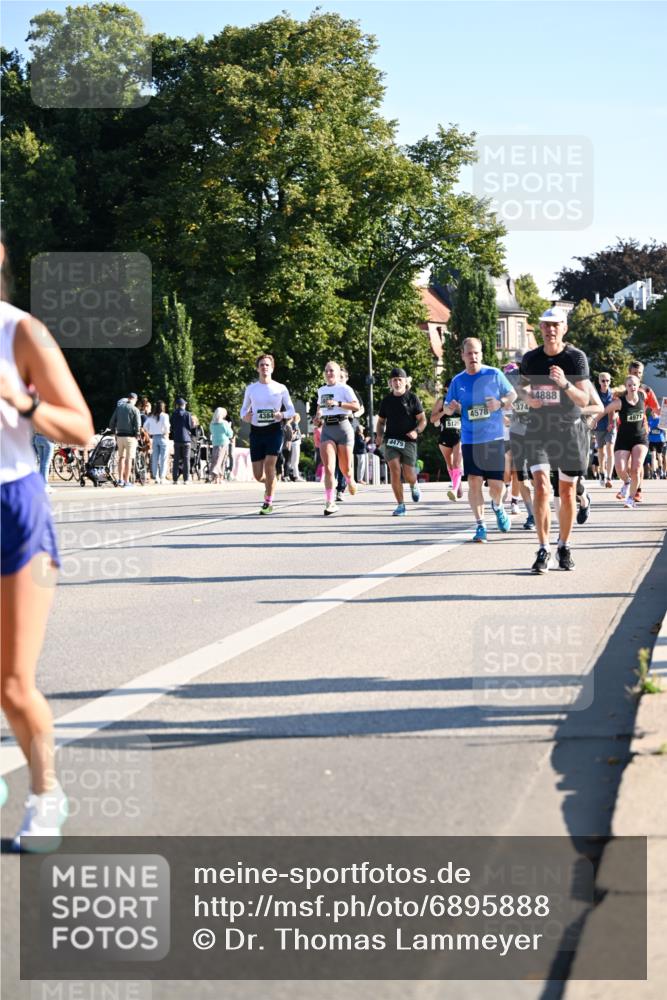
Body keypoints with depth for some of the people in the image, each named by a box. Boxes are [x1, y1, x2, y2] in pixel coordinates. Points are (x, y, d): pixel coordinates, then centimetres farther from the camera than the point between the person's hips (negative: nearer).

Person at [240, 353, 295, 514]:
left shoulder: (280, 388, 2)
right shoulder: (251, 389, 8)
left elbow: (291, 410, 6)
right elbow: (244, 409, 16)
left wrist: (282, 415, -16)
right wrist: (244, 416, -8)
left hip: (274, 430, -3)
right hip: (256, 431, 3)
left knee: (269, 465, -19)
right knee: (258, 475, 0)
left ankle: (268, 503, -6)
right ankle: (269, 483, 37)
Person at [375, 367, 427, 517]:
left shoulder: (412, 398, 1)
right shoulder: (386, 400, 10)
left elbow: (422, 420, 2)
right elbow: (381, 421, 20)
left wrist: (416, 431, -18)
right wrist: (379, 435, 1)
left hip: (408, 441, -2)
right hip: (391, 441, 2)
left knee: (409, 475, -1)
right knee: (394, 470, -15)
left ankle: (414, 486, 38)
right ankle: (400, 505, -8)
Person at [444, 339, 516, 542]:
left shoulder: (494, 375, 0)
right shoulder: (457, 381, 5)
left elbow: (513, 394, 7)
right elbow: (447, 407, 13)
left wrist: (501, 402, -14)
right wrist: (450, 407, -11)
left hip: (494, 438, -1)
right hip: (470, 440, 1)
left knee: (496, 484, -1)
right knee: (474, 482, -6)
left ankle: (497, 507, 33)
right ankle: (480, 525, 3)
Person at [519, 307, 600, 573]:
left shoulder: (576, 357, -7)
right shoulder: (530, 359, 1)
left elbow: (584, 400, -11)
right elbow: (522, 385, 21)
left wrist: (565, 384, -30)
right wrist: (527, 396, -3)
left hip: (569, 430, -1)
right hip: (538, 431, 1)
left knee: (567, 492, 7)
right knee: (541, 487, -15)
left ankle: (564, 547, 23)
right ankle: (543, 550, -13)